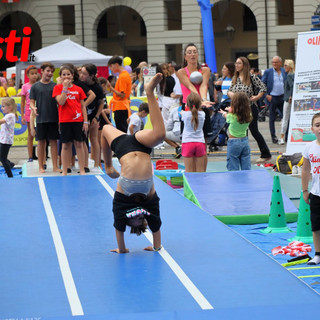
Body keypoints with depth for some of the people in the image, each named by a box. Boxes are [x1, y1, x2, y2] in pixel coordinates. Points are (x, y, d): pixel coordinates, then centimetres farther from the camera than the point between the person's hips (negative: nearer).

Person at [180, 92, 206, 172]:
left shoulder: (185, 114, -8)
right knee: (200, 171, 3)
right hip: (200, 143, 2)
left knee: (189, 172, -3)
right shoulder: (202, 114, -3)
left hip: (187, 143, -2)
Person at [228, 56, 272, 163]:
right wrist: (230, 94, -8)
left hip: (250, 107, -5)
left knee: (254, 130, 1)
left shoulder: (252, 77, -7)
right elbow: (230, 91, 14)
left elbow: (263, 88, -7)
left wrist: (256, 97, -16)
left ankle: (266, 154, 13)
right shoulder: (235, 78, 9)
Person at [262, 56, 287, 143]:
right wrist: (266, 95, -10)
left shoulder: (284, 71, 6)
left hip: (283, 97, 3)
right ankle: (273, 137, 9)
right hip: (272, 98, -3)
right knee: (272, 118, 3)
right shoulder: (268, 72, -2)